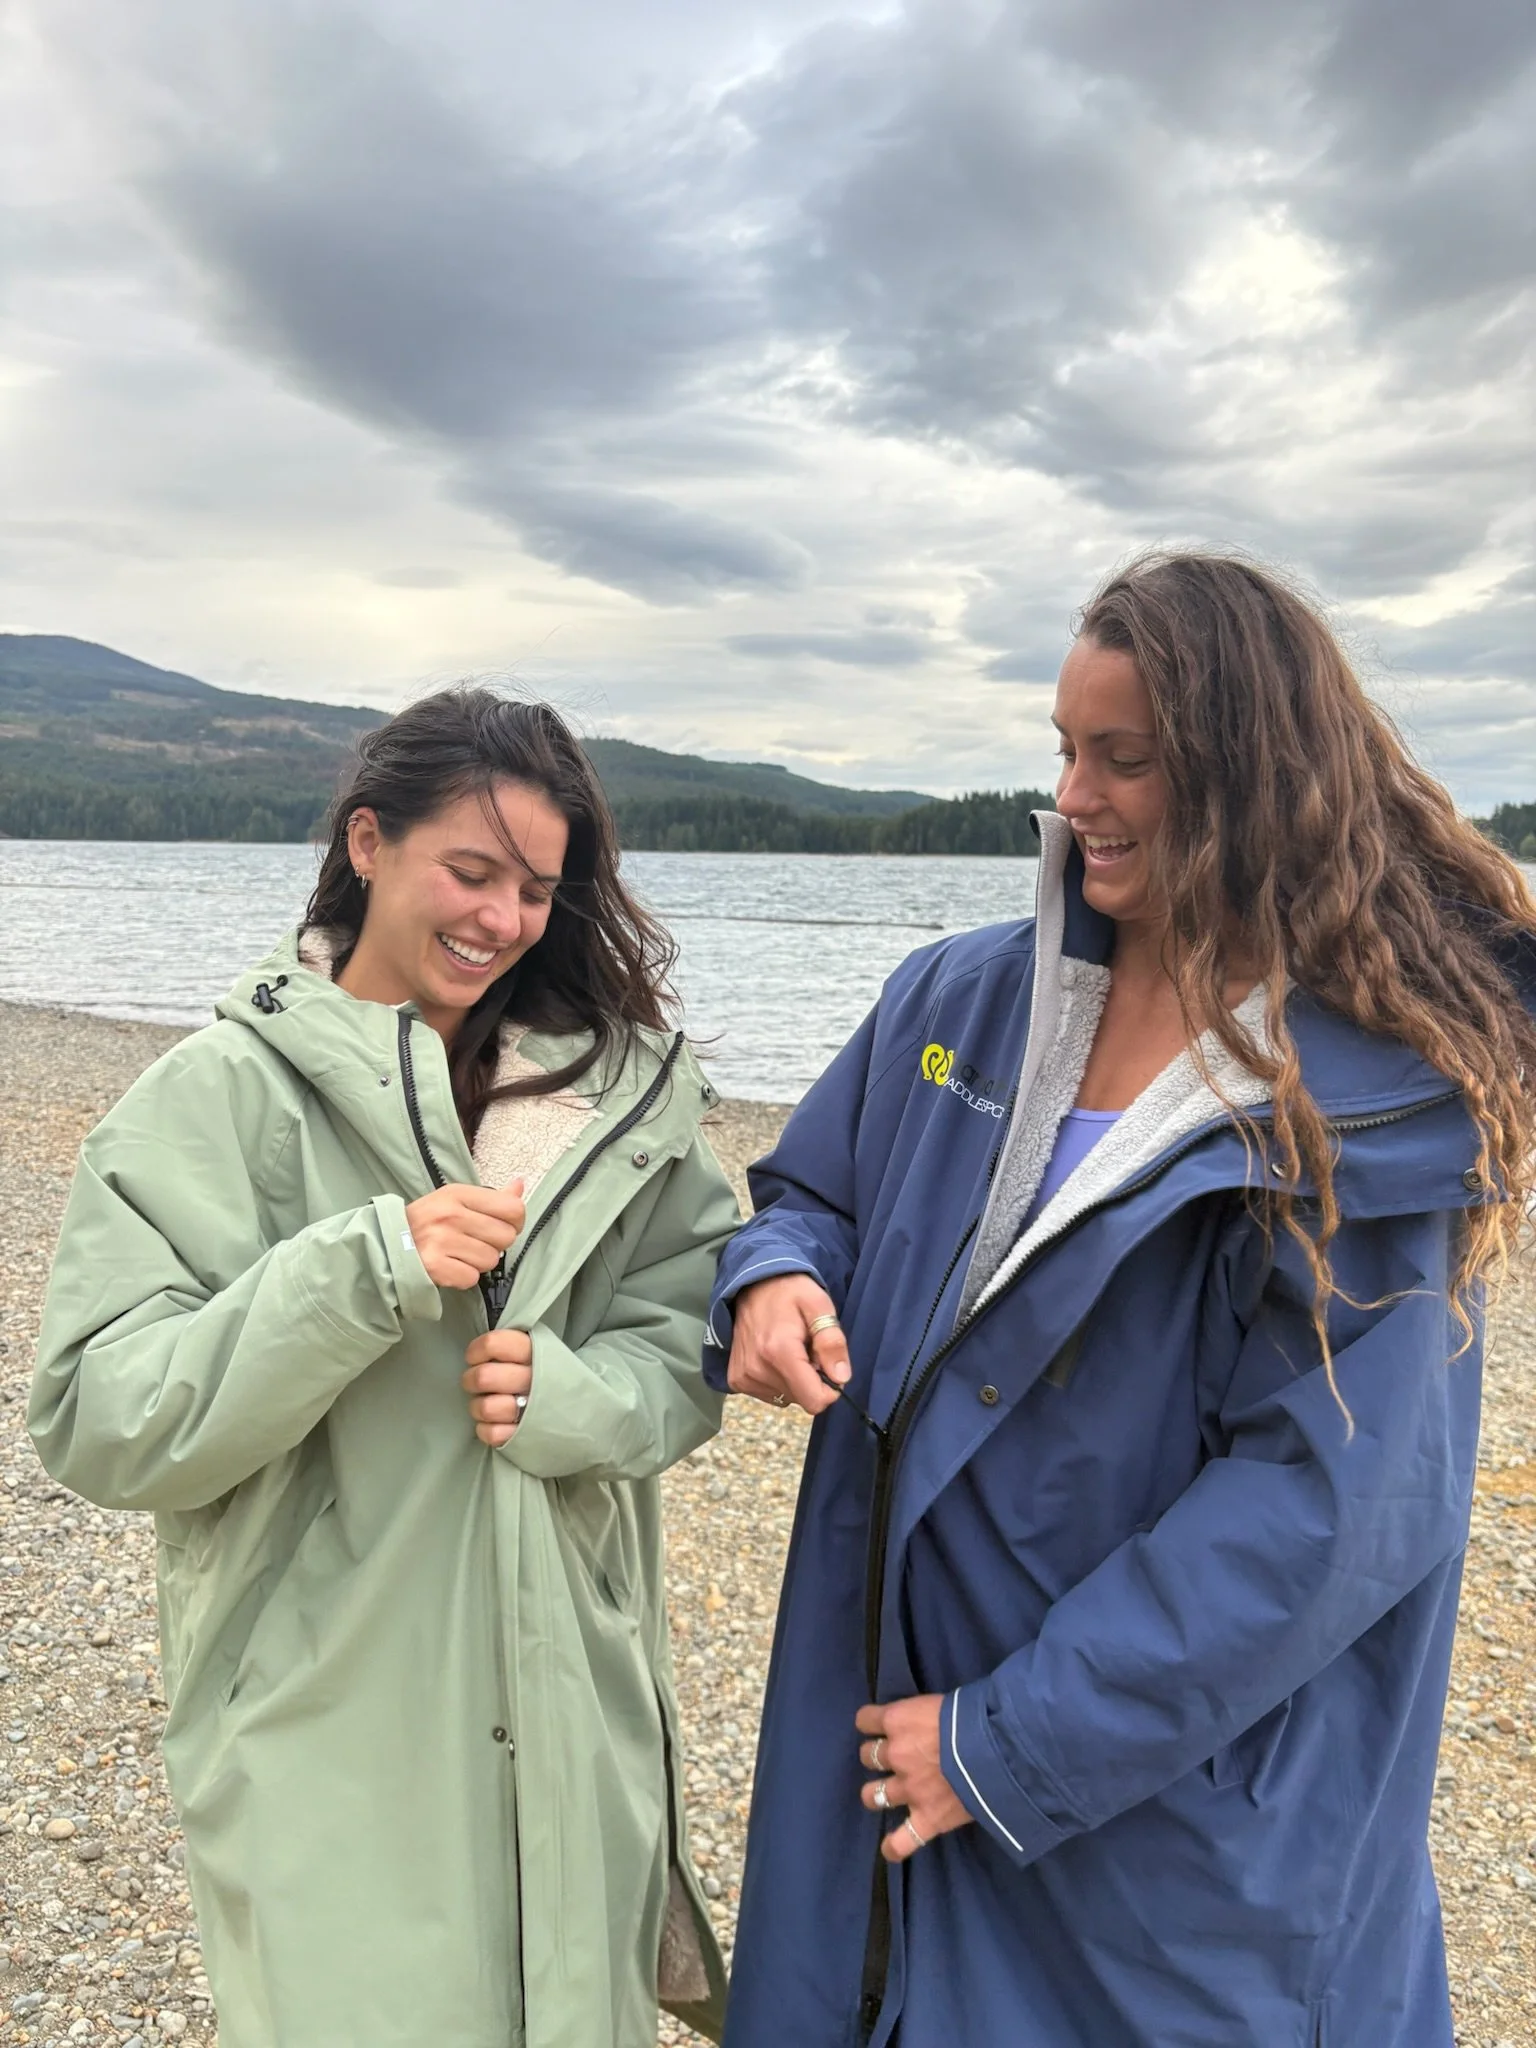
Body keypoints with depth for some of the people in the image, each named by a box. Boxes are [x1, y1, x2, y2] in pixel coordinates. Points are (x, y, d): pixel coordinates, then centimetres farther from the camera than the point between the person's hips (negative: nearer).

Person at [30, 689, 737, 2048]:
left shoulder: (618, 1084, 2)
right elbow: (100, 1427, -13)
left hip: (571, 1714, 3)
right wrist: (366, 1274, -25)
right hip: (331, 1745, -3)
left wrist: (573, 1396, -17)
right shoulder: (220, 1097, -9)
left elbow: (693, 1337, 3)